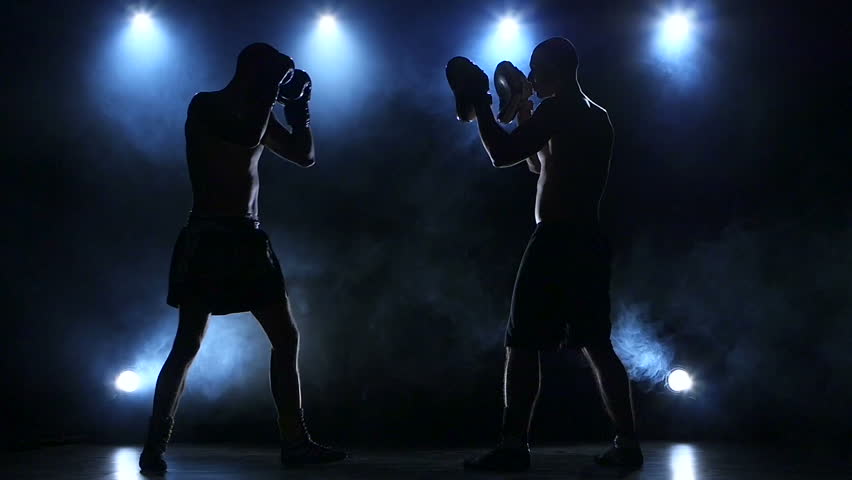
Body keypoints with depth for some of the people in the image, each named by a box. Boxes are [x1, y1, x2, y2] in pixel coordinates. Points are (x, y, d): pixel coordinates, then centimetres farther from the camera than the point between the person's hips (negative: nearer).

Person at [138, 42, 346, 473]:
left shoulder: (258, 116, 17)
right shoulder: (204, 106, -4)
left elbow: (305, 156, 17)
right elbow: (245, 140, -23)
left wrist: (299, 107, 9)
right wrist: (272, 93, -11)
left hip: (248, 239, 7)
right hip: (207, 238, -7)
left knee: (286, 338, 4)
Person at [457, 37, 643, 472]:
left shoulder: (556, 109, -8)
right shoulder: (597, 117, 20)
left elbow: (502, 155, -15)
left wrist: (481, 104, -5)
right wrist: (524, 119, 26)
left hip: (557, 240, -9)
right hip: (587, 240, 9)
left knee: (522, 345, -5)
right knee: (596, 344, 11)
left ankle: (514, 446, -7)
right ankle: (627, 443, 11)